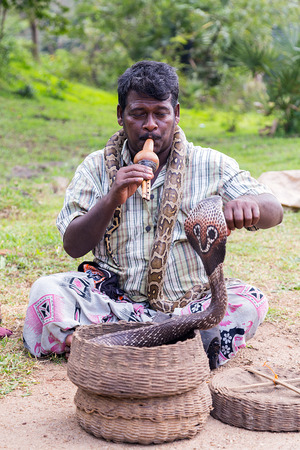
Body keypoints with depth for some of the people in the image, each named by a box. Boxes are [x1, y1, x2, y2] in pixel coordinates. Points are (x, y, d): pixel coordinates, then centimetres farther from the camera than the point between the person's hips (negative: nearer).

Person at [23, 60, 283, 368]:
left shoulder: (211, 166, 0)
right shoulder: (96, 167, 2)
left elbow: (274, 212, -4)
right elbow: (73, 247, -3)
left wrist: (249, 203, -29)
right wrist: (112, 200, -21)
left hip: (190, 304, 0)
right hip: (114, 301, 0)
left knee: (249, 301, -27)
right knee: (46, 290, -22)